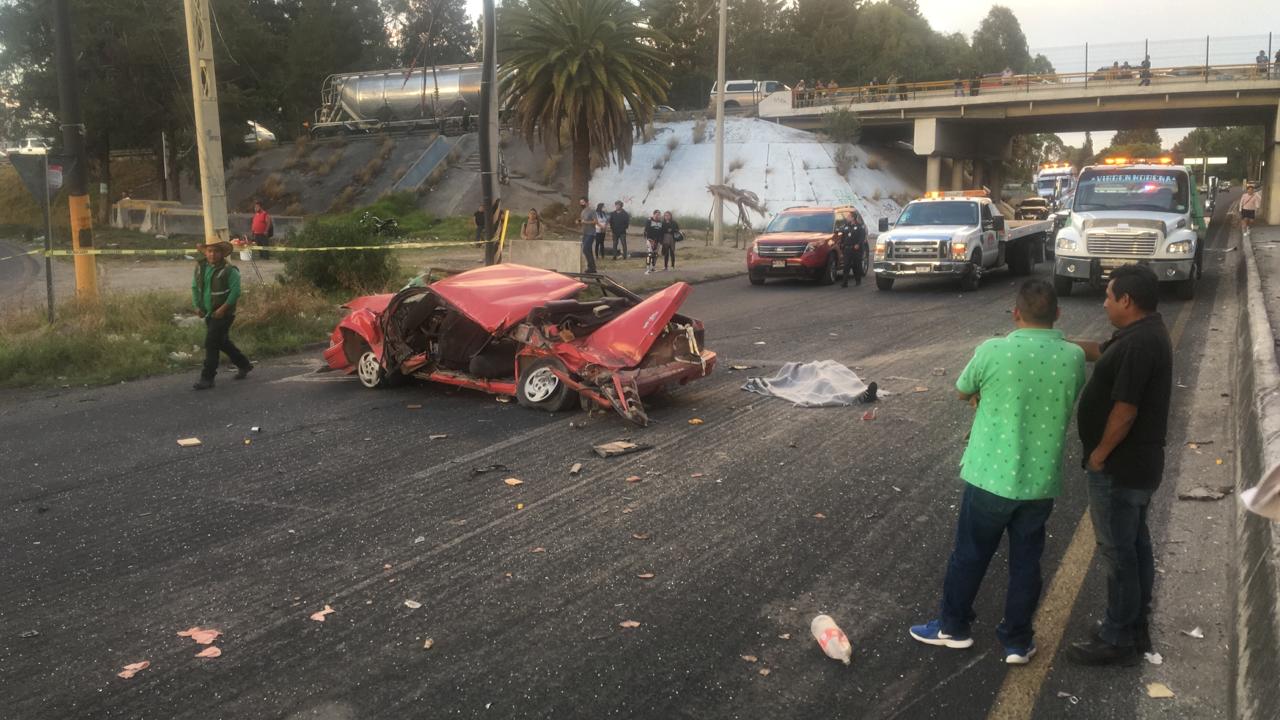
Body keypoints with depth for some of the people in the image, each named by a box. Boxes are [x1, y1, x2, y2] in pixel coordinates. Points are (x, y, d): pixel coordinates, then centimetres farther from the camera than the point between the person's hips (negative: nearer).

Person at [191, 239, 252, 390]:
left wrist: (223, 309, -22)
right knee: (222, 342, 18)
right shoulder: (200, 267, 4)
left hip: (223, 314, -7)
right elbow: (195, 287, 13)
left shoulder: (229, 270, -15)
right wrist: (197, 306, 4)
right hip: (208, 313, 7)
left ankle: (207, 378, -3)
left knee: (211, 343, -10)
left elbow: (235, 292, -18)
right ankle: (244, 365, 36)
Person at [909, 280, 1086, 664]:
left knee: (969, 555, 14)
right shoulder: (1075, 357, -4)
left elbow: (962, 392, 2)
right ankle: (1017, 642, 27)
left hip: (991, 477, -3)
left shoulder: (993, 351, -15)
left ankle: (953, 626, 30)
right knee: (1026, 561, 16)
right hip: (1042, 481, 3)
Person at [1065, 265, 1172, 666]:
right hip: (1139, 463, 10)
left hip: (1120, 468, -10)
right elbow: (1101, 353, 24)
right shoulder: (1145, 333, 8)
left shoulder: (1138, 343, -25)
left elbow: (1124, 411, -26)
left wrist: (1099, 454, -15)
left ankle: (1117, 641, 12)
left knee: (1117, 552, 0)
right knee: (1135, 544, 18)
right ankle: (1136, 628, 30)